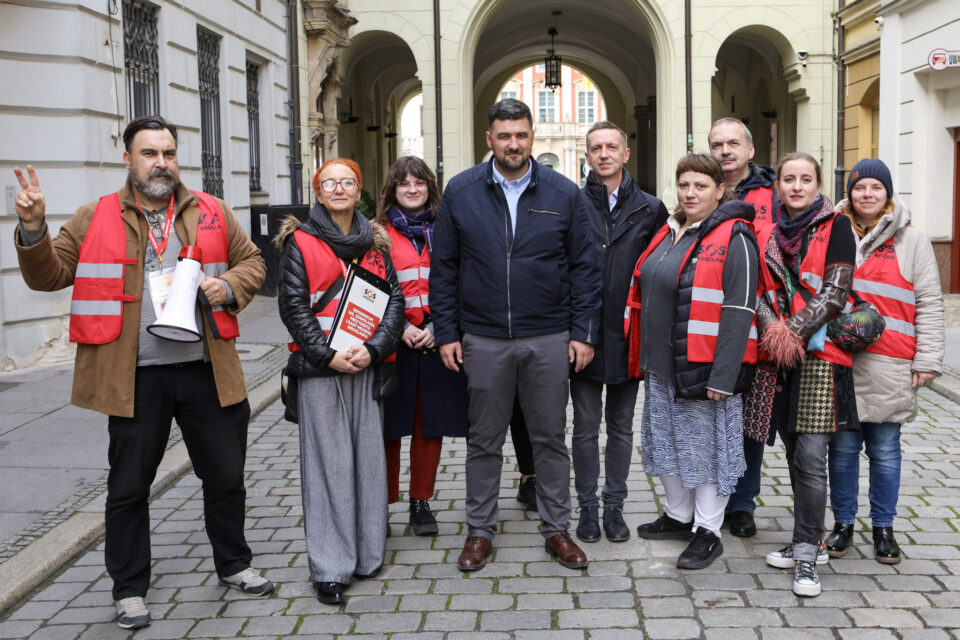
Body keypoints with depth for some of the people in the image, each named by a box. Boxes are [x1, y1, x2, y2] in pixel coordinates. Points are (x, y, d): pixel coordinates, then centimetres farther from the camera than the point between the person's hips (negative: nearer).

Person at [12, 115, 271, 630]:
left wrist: (228, 286, -7)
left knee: (226, 475, 13)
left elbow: (252, 262, 14)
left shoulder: (212, 213, 7)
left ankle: (234, 565, 35)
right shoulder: (94, 219, 4)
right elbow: (48, 275, 3)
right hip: (135, 379, -1)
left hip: (206, 372, 2)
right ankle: (129, 589, 25)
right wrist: (33, 229, -15)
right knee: (129, 487, 8)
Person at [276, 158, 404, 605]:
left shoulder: (375, 242, 12)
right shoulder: (300, 242, 2)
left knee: (368, 457, 6)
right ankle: (329, 567, 6)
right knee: (328, 463, -2)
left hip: (366, 364, 3)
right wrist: (327, 354, -13)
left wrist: (373, 347, -8)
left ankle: (367, 553, 20)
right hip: (319, 368, -3)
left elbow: (394, 299, 7)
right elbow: (292, 304, -4)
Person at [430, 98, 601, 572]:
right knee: (484, 440, 10)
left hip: (549, 340, 0)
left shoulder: (563, 193, 2)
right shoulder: (461, 192, 2)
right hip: (483, 341, 0)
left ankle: (557, 529, 24)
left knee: (550, 438, 10)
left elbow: (584, 267, 4)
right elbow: (443, 267, 4)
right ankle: (480, 530, 24)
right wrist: (446, 332, -1)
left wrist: (583, 333, -2)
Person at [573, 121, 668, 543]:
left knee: (621, 426, 11)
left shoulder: (650, 210, 4)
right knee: (586, 426, 6)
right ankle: (587, 507, 19)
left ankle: (615, 506, 24)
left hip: (628, 335, 1)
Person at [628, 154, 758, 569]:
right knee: (668, 441, 17)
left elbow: (738, 312, -17)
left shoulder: (734, 238, -12)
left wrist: (722, 376, -22)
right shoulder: (668, 234, 13)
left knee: (706, 445, 3)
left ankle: (708, 532, 15)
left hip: (704, 368, -8)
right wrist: (643, 356, 16)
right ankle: (677, 516, 34)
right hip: (662, 365, 8)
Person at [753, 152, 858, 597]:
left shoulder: (835, 226, 0)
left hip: (820, 352, -5)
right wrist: (772, 330, -11)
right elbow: (759, 291, 8)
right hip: (778, 356, 5)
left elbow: (835, 292, -8)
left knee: (811, 456, -9)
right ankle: (811, 541, 24)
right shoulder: (767, 233, 13)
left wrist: (794, 333, -16)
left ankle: (806, 552, 0)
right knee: (794, 454, 11)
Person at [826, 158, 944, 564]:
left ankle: (883, 528, 19)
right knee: (843, 447, 6)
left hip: (889, 366, -1)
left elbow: (929, 304, 5)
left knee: (885, 450, 5)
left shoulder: (913, 241, 7)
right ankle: (843, 524, 20)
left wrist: (927, 360, -1)